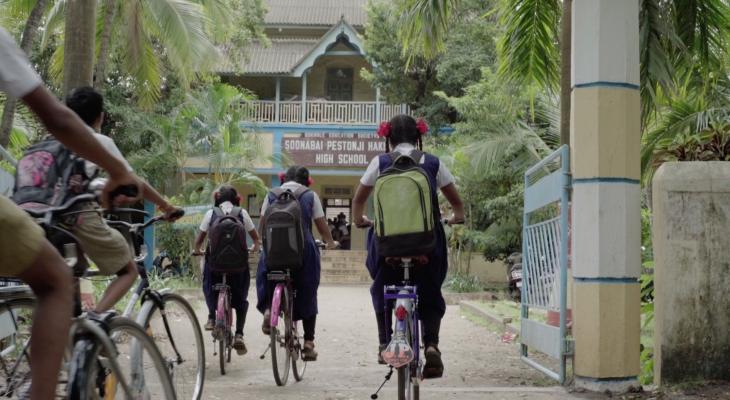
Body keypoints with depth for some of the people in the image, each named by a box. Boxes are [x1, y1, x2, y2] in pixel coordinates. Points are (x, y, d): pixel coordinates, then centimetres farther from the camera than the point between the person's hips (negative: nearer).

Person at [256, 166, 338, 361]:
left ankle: (268, 308, -8)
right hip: (304, 249, 0)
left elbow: (262, 226, 9)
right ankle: (309, 342, 8)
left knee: (266, 280, 23)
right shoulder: (310, 196, 7)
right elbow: (323, 228, 6)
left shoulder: (272, 195, 10)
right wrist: (331, 243, 23)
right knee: (307, 296, 12)